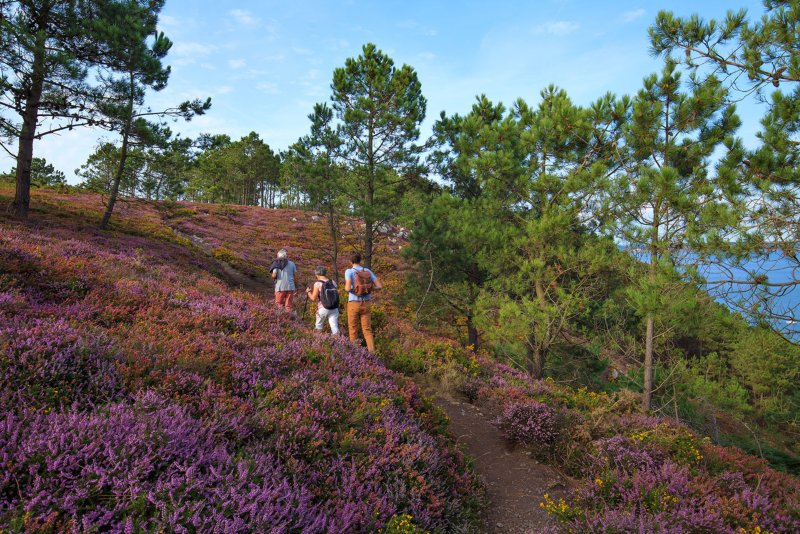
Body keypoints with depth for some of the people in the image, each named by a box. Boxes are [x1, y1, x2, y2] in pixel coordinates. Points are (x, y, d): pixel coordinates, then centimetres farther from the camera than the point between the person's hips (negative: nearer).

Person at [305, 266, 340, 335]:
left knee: (318, 327, 19)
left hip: (323, 309, -3)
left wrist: (308, 291, 10)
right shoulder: (333, 282, 5)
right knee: (334, 326, -2)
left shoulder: (318, 284, -8)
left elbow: (313, 298, -8)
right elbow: (337, 294, 10)